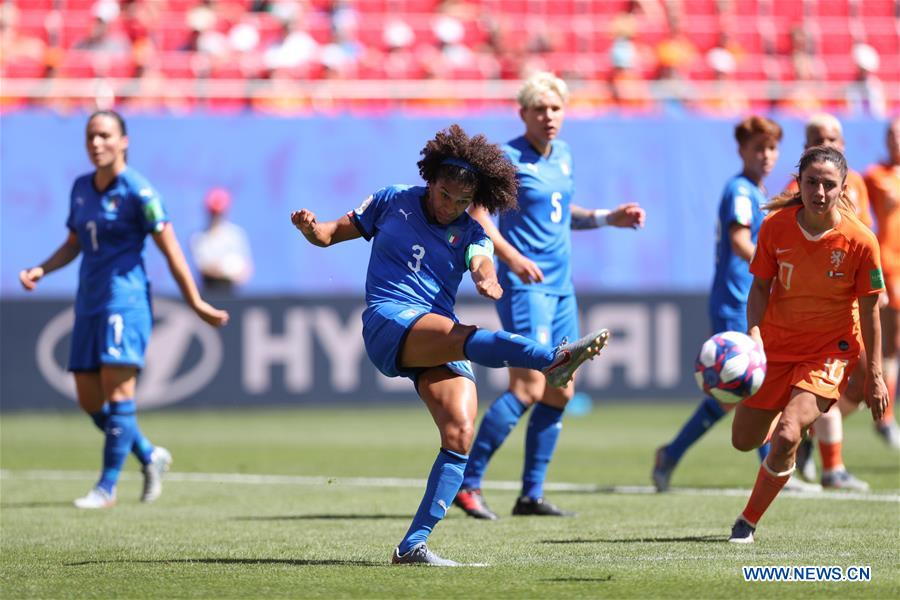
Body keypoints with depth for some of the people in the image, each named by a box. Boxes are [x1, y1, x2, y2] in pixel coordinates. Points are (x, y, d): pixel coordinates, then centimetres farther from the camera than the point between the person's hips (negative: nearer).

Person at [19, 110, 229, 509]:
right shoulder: (81, 188, 11)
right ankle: (150, 457, 26)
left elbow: (170, 249, -7)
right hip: (90, 302, 7)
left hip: (125, 298, -7)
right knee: (89, 400, 6)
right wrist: (41, 270, 5)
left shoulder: (137, 191, -9)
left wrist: (196, 303, -5)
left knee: (116, 390, -13)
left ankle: (107, 487, -10)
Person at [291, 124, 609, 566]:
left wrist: (490, 284, -33)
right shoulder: (393, 202, 12)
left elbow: (482, 267, -8)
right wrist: (311, 228, -8)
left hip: (442, 343, 4)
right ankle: (553, 359, -62)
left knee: (460, 436, -16)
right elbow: (333, 233, 16)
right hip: (388, 322, -4)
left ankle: (413, 545, -13)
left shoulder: (471, 235, 13)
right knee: (468, 337, -34)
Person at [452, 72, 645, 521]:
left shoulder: (563, 155, 14)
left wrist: (609, 218, 17)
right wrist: (512, 257, -25)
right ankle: (467, 483, -10)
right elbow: (475, 213, -14)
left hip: (561, 286, 8)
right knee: (529, 387, -16)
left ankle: (531, 495, 12)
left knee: (560, 392, 6)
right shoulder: (509, 159, -10)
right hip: (524, 286, -8)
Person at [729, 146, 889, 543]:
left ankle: (748, 522, -4)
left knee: (786, 435, -24)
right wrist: (754, 336, -20)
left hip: (830, 350, -3)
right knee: (743, 441, 12)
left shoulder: (860, 240, -19)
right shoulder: (776, 227, -14)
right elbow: (760, 287, -3)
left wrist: (874, 376, -6)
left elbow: (869, 310, -9)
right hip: (775, 345, 3)